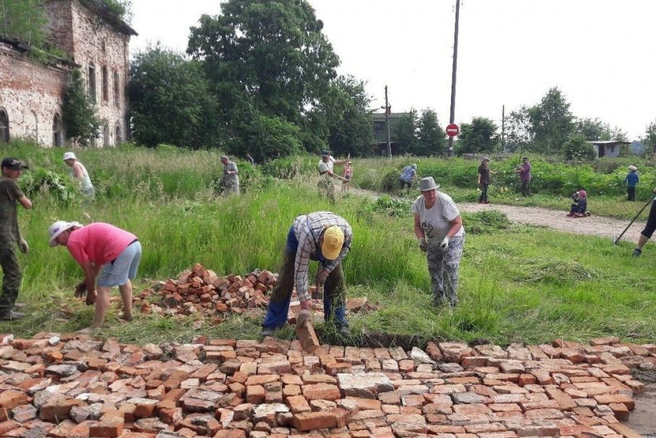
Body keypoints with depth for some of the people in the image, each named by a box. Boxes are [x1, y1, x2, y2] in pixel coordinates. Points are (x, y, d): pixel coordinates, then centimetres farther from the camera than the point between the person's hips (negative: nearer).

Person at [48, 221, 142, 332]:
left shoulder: (73, 242, 3)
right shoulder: (86, 233, 29)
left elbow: (88, 269, 4)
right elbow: (98, 261, 29)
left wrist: (91, 293, 14)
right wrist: (86, 283, 32)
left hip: (120, 250, -9)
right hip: (134, 243, 10)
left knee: (103, 287, 0)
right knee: (124, 279, 30)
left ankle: (96, 328, 4)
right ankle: (128, 314, 42)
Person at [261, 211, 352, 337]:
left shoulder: (347, 231, -38)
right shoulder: (307, 237, -47)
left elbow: (345, 248, -12)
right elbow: (300, 272, -41)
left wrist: (326, 271, -18)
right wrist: (305, 307, -42)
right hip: (298, 234, -3)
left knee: (336, 279, -7)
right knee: (286, 280, -9)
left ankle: (339, 323, 6)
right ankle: (271, 324, 2)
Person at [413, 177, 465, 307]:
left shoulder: (445, 201, -31)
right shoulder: (418, 203, -15)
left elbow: (458, 223, -23)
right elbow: (418, 225, -3)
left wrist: (447, 238, -37)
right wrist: (421, 239, -21)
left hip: (452, 239, -6)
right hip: (433, 242, 6)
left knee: (449, 269, -18)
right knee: (434, 270, 13)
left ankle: (452, 301, -4)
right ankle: (437, 299, 32)